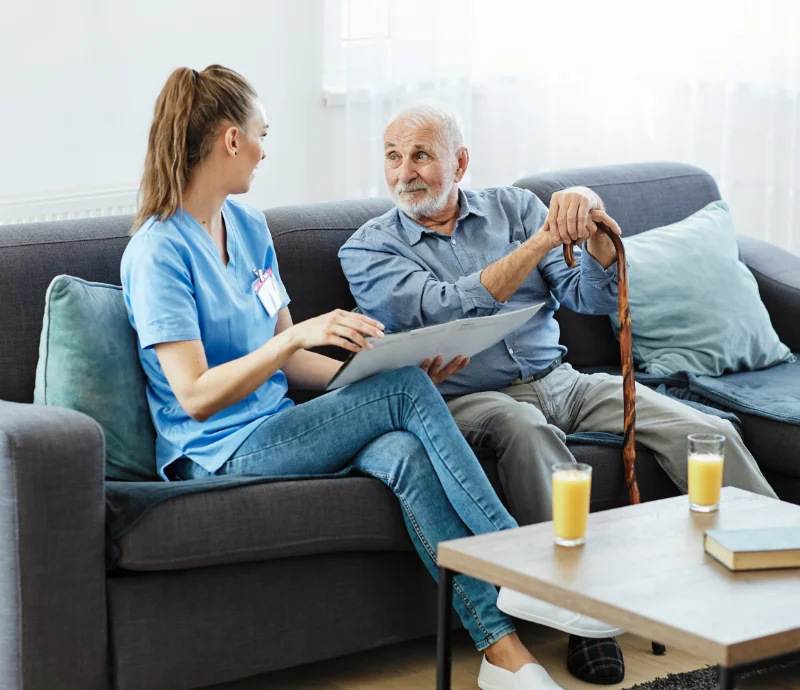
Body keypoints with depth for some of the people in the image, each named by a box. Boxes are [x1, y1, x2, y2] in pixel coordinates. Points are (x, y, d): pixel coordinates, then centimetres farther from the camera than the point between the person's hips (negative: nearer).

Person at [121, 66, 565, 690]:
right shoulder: (159, 251, -12)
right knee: (405, 391, -22)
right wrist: (298, 333, -28)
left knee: (402, 454, -25)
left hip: (273, 429, 7)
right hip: (221, 452, -7)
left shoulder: (248, 226, 13)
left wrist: (390, 374, 2)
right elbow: (196, 397, -19)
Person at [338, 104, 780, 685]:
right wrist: (541, 241, -22)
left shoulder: (513, 207, 11)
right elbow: (444, 309, -16)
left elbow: (592, 298, 3)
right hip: (466, 398, -4)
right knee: (525, 427, -39)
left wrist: (596, 226, -18)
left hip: (558, 381, 4)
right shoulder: (369, 249, 2)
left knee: (708, 432, -14)